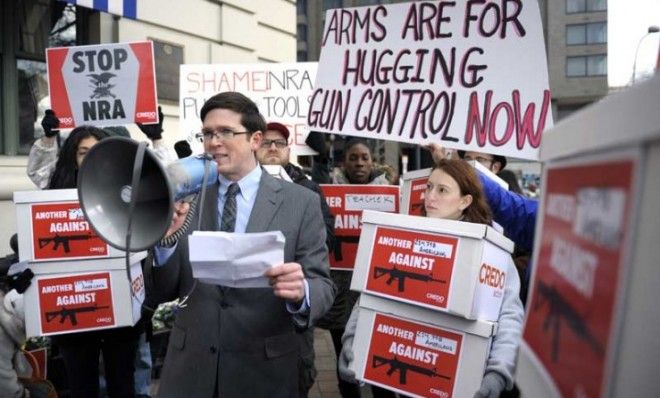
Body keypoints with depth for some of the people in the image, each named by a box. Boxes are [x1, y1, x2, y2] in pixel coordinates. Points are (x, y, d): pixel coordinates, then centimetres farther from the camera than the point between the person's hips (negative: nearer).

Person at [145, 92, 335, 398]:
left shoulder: (301, 202, -5)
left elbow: (322, 286, -7)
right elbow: (165, 292, 2)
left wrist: (301, 293, -29)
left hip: (264, 372, -1)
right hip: (189, 368, 2)